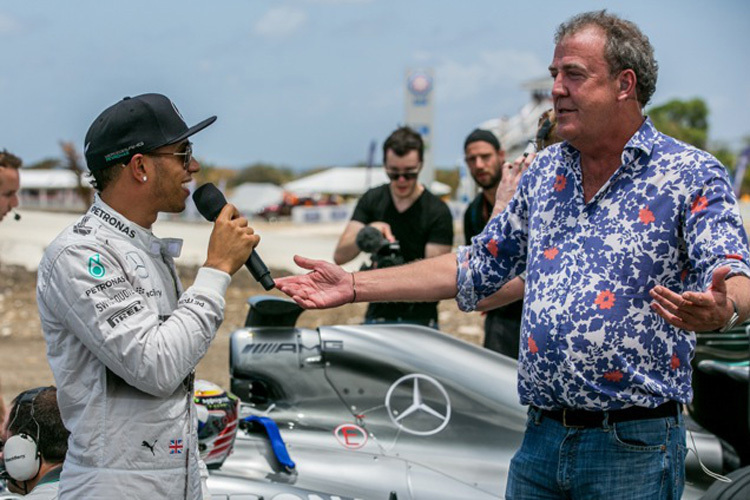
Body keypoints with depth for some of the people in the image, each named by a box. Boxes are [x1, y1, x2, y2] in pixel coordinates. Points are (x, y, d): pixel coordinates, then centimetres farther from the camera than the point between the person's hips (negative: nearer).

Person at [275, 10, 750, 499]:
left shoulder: (692, 175, -7)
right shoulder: (545, 171, 12)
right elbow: (477, 267, 18)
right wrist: (354, 286, 14)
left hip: (633, 446, -5)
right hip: (541, 438, 6)